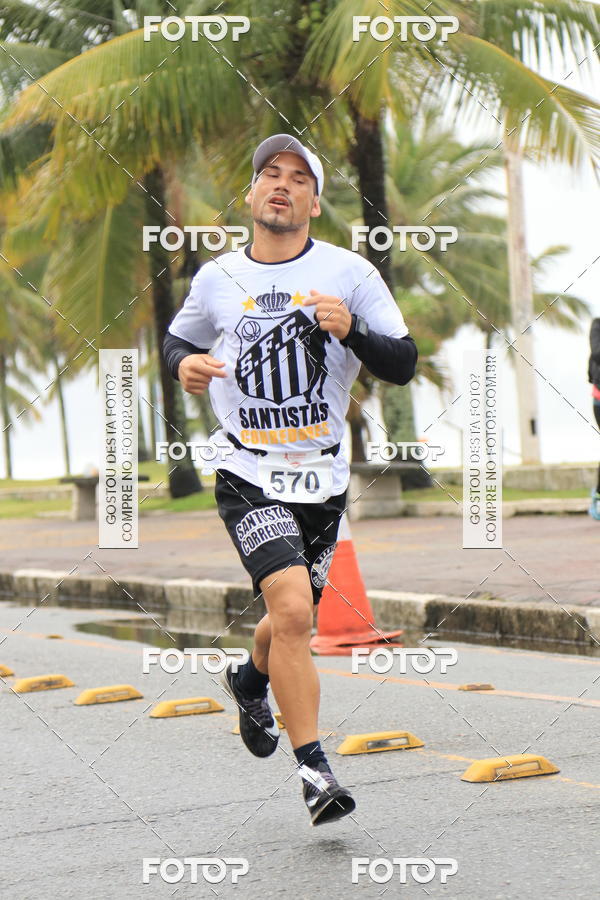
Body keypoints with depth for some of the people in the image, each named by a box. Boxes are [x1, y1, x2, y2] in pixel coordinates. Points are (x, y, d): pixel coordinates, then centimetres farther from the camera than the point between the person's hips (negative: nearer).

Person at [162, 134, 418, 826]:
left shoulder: (349, 273, -1)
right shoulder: (216, 280, 2)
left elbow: (403, 365, -4)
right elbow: (178, 338, 20)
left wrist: (351, 331, -22)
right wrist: (184, 364, -3)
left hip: (321, 476, 2)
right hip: (248, 475, -2)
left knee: (294, 623, 16)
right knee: (292, 610, -21)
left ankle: (251, 679, 51)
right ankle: (314, 770, -14)